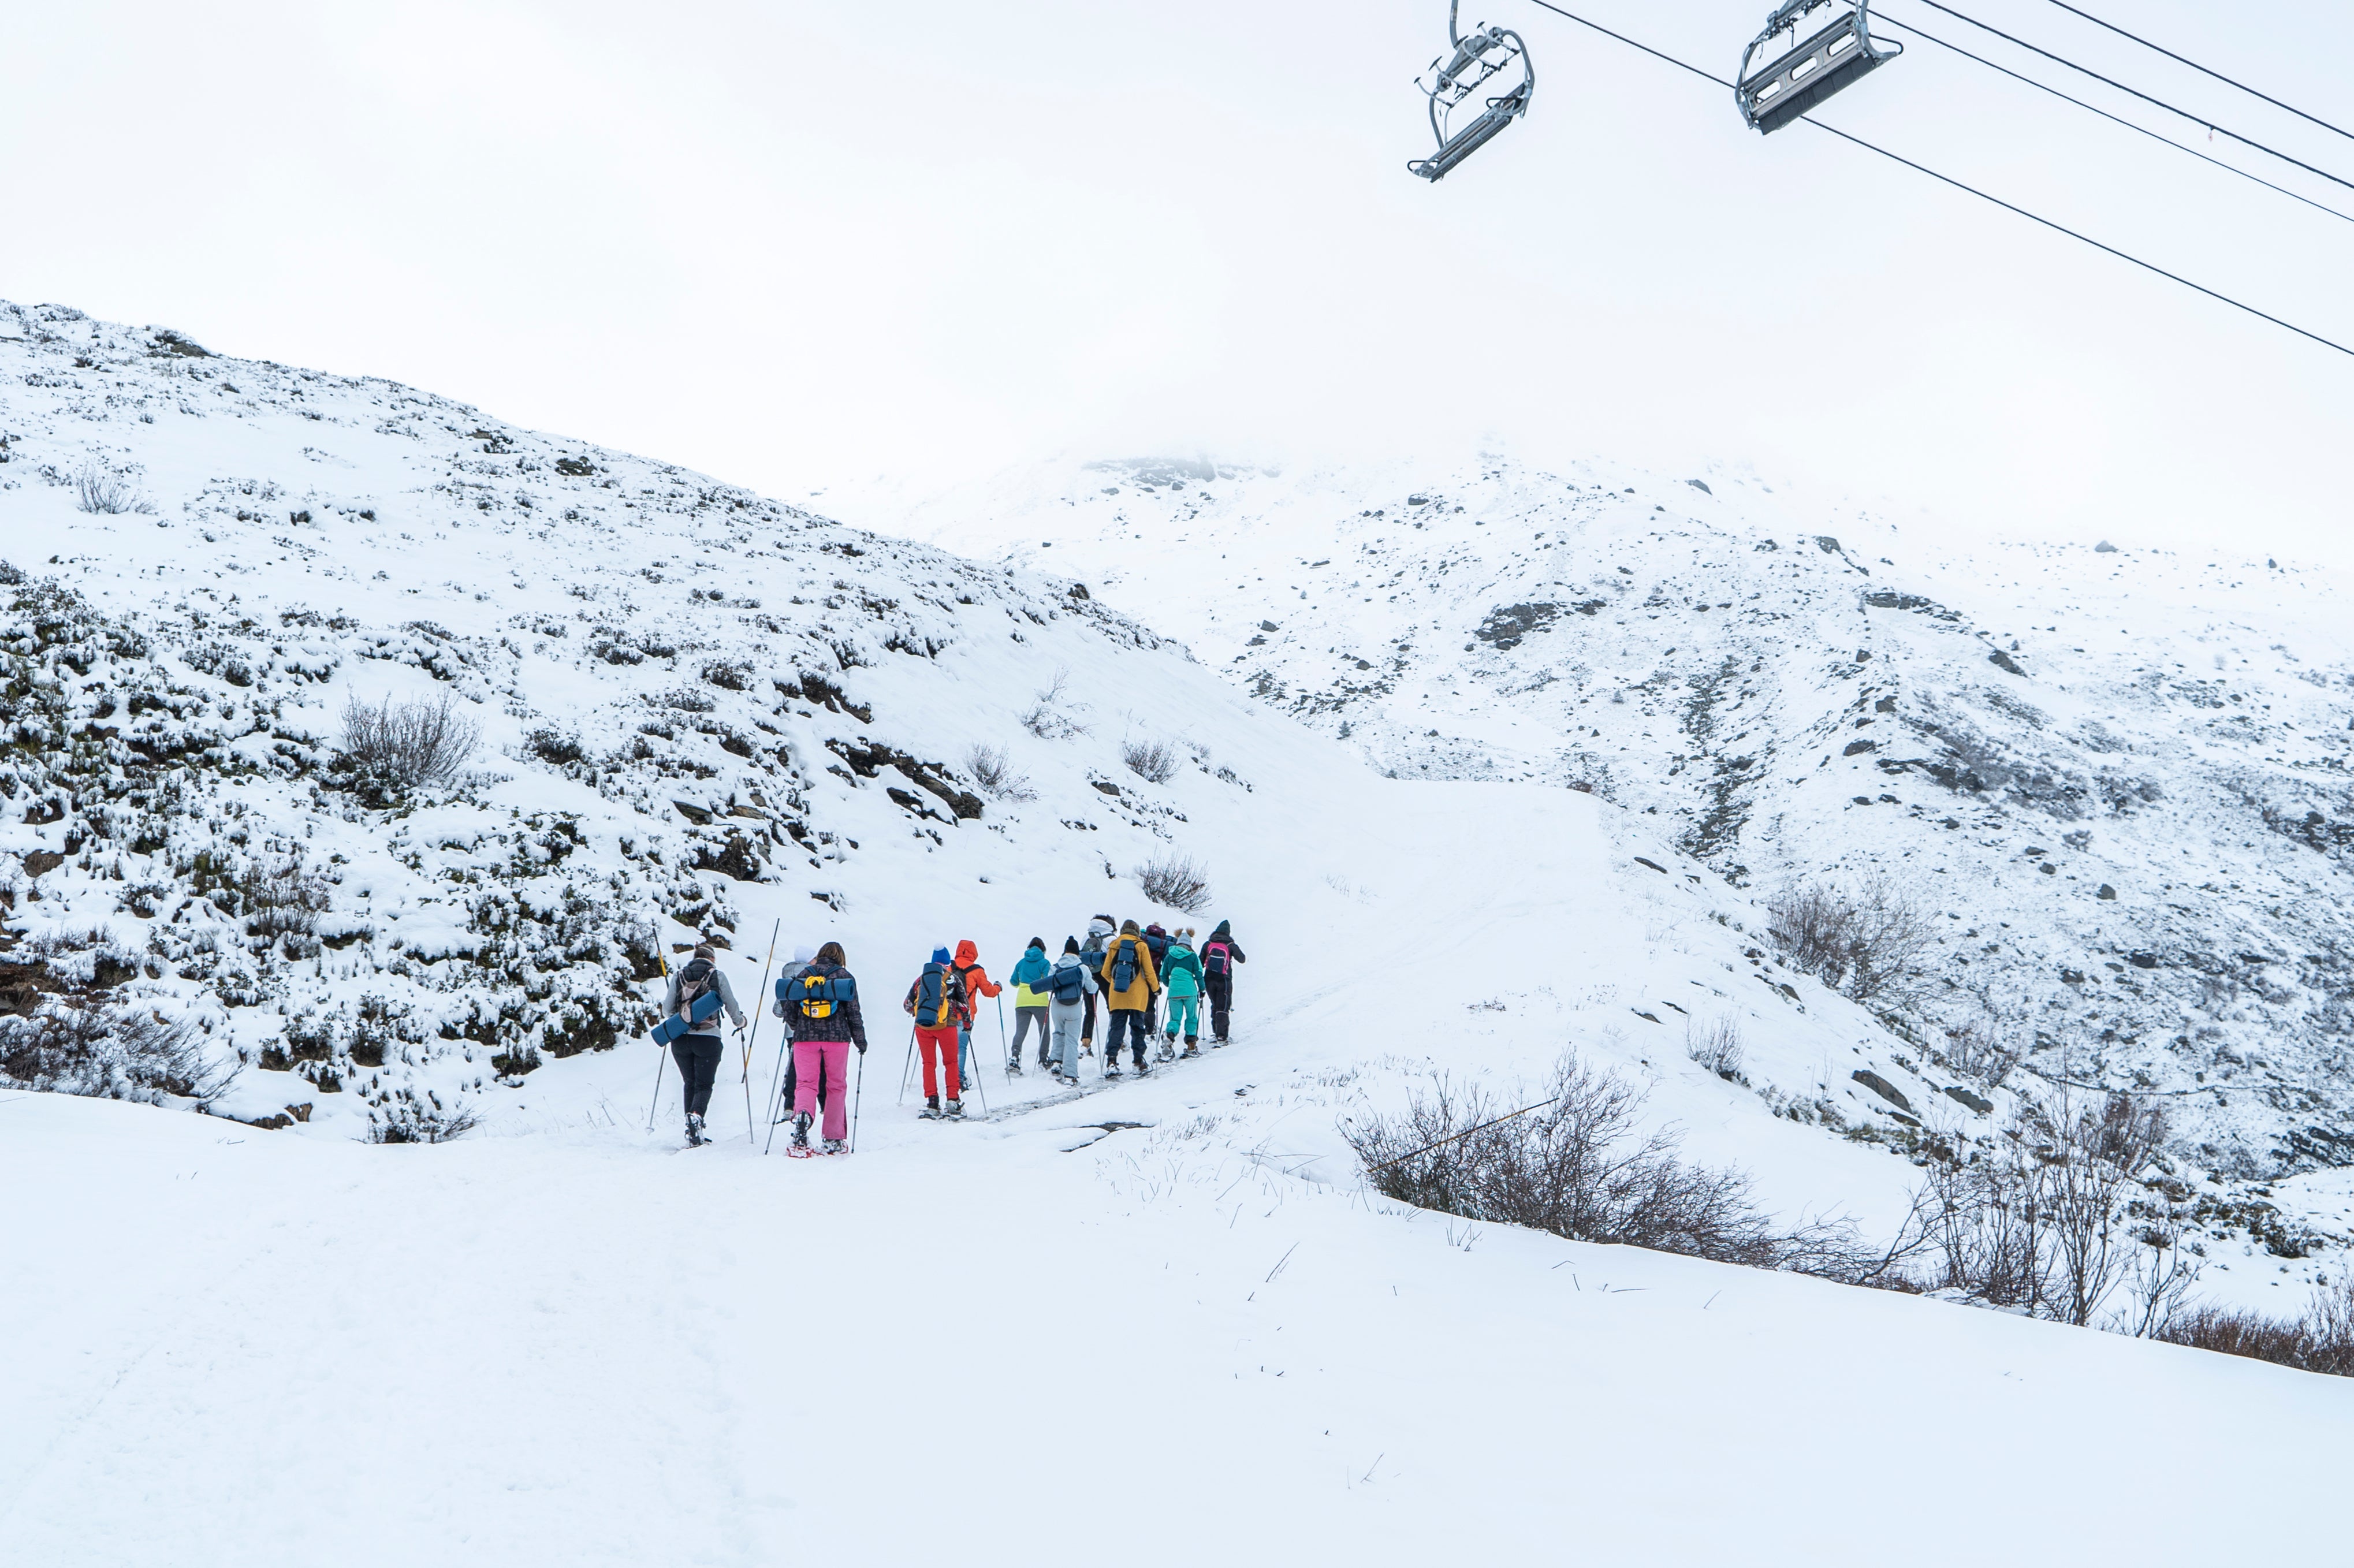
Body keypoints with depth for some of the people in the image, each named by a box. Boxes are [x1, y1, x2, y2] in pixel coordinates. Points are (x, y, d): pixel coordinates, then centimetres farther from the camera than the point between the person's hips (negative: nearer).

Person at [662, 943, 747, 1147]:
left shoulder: (679, 976, 8)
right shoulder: (718, 975, 2)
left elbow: (667, 1009, 8)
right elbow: (731, 1005, 7)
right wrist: (740, 1022, 27)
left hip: (680, 1038, 3)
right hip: (708, 1038, -2)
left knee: (690, 1084, 17)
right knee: (704, 1085, 3)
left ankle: (692, 1131, 11)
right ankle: (696, 1115, -26)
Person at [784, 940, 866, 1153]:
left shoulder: (803, 975, 10)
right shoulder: (845, 977, 4)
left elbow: (792, 1009, 12)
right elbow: (853, 1012, 3)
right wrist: (860, 1040, 12)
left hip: (805, 1037, 1)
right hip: (837, 1037, -1)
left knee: (805, 1082, 0)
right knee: (836, 1086, 8)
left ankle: (802, 1114, -33)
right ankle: (833, 1140, 8)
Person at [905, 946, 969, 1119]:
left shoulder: (921, 978, 10)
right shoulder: (952, 978, 3)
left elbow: (908, 1004, 13)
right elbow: (964, 1005, 4)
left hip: (923, 1026, 2)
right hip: (945, 1025, -2)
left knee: (929, 1063, 10)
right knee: (951, 1063, 9)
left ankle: (931, 1103, 2)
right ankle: (953, 1101, 2)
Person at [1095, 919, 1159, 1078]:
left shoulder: (1113, 946, 7)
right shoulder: (1141, 946, -1)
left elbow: (1105, 972, 11)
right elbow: (1149, 971, -1)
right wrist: (1155, 987, 16)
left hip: (1117, 994, 2)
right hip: (1137, 995, -2)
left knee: (1116, 1027, 1)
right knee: (1137, 1027, 6)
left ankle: (1111, 1061, -12)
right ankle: (1139, 1062, 6)